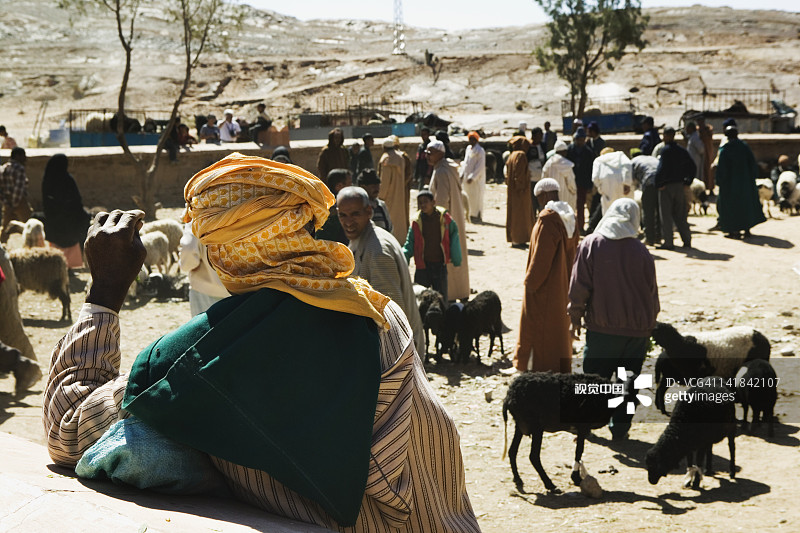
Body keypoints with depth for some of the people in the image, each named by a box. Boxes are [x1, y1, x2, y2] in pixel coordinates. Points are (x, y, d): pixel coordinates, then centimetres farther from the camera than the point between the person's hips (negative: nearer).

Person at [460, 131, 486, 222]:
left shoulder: (480, 151, -13)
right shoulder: (468, 148, 11)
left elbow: (480, 166, -17)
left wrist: (472, 177, -21)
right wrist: (462, 174, 10)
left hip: (476, 178, -8)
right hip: (467, 176, 8)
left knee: (476, 197, -5)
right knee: (469, 196, 10)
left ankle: (477, 215, 0)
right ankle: (471, 215, 18)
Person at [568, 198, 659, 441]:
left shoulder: (590, 244, -6)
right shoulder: (641, 251, -3)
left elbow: (579, 286, -5)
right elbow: (652, 291, 4)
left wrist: (575, 318, 6)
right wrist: (648, 325, 15)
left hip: (602, 327, -1)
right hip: (638, 329, 1)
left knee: (594, 377, 10)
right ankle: (620, 427, 12)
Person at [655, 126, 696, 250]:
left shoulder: (665, 150, -13)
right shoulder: (682, 150, 8)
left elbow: (662, 169, -22)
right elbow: (692, 168, 10)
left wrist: (658, 184, -14)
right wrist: (687, 182, 13)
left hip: (667, 186, -6)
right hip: (680, 186, 6)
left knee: (666, 215, 1)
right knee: (680, 215, 14)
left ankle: (668, 242, 0)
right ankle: (687, 240, 14)